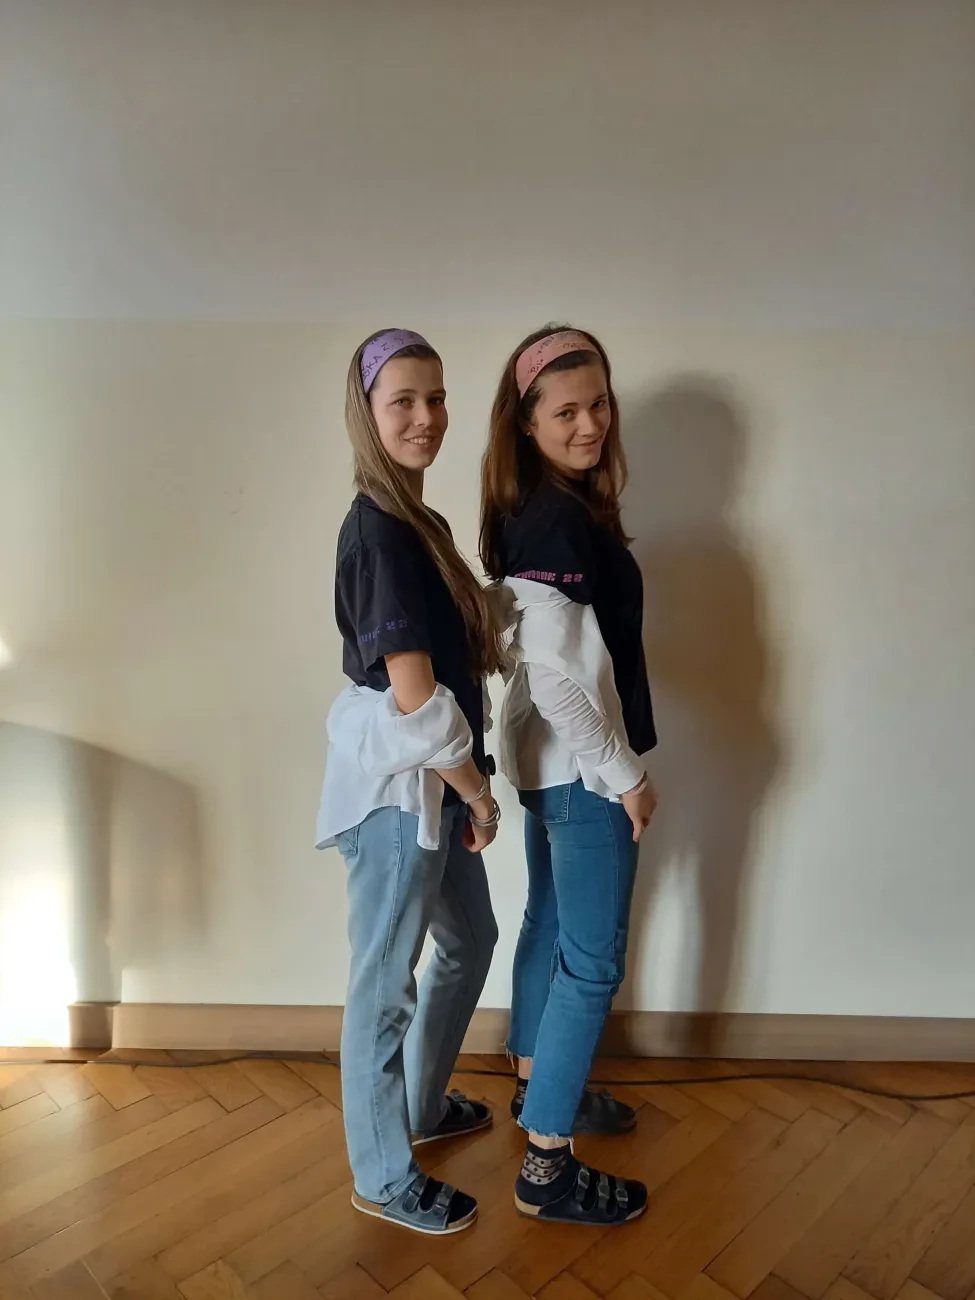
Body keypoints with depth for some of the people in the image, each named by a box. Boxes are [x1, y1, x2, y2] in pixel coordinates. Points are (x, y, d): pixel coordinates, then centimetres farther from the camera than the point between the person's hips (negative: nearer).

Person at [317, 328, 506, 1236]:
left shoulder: (416, 522, 9)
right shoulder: (379, 532, -20)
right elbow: (415, 697, -22)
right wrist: (478, 791, -11)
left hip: (431, 780, 10)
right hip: (394, 784, -10)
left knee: (469, 940, 24)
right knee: (384, 981, 8)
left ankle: (421, 1106, 47)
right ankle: (383, 1179, 31)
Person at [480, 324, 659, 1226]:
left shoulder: (545, 509, 7)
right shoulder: (560, 518, -22)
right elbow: (554, 673, -26)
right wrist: (625, 776, -18)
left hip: (552, 763, 9)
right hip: (583, 770, -9)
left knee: (550, 929, 22)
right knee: (593, 962, 2)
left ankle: (538, 1084, 43)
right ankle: (547, 1169, 17)